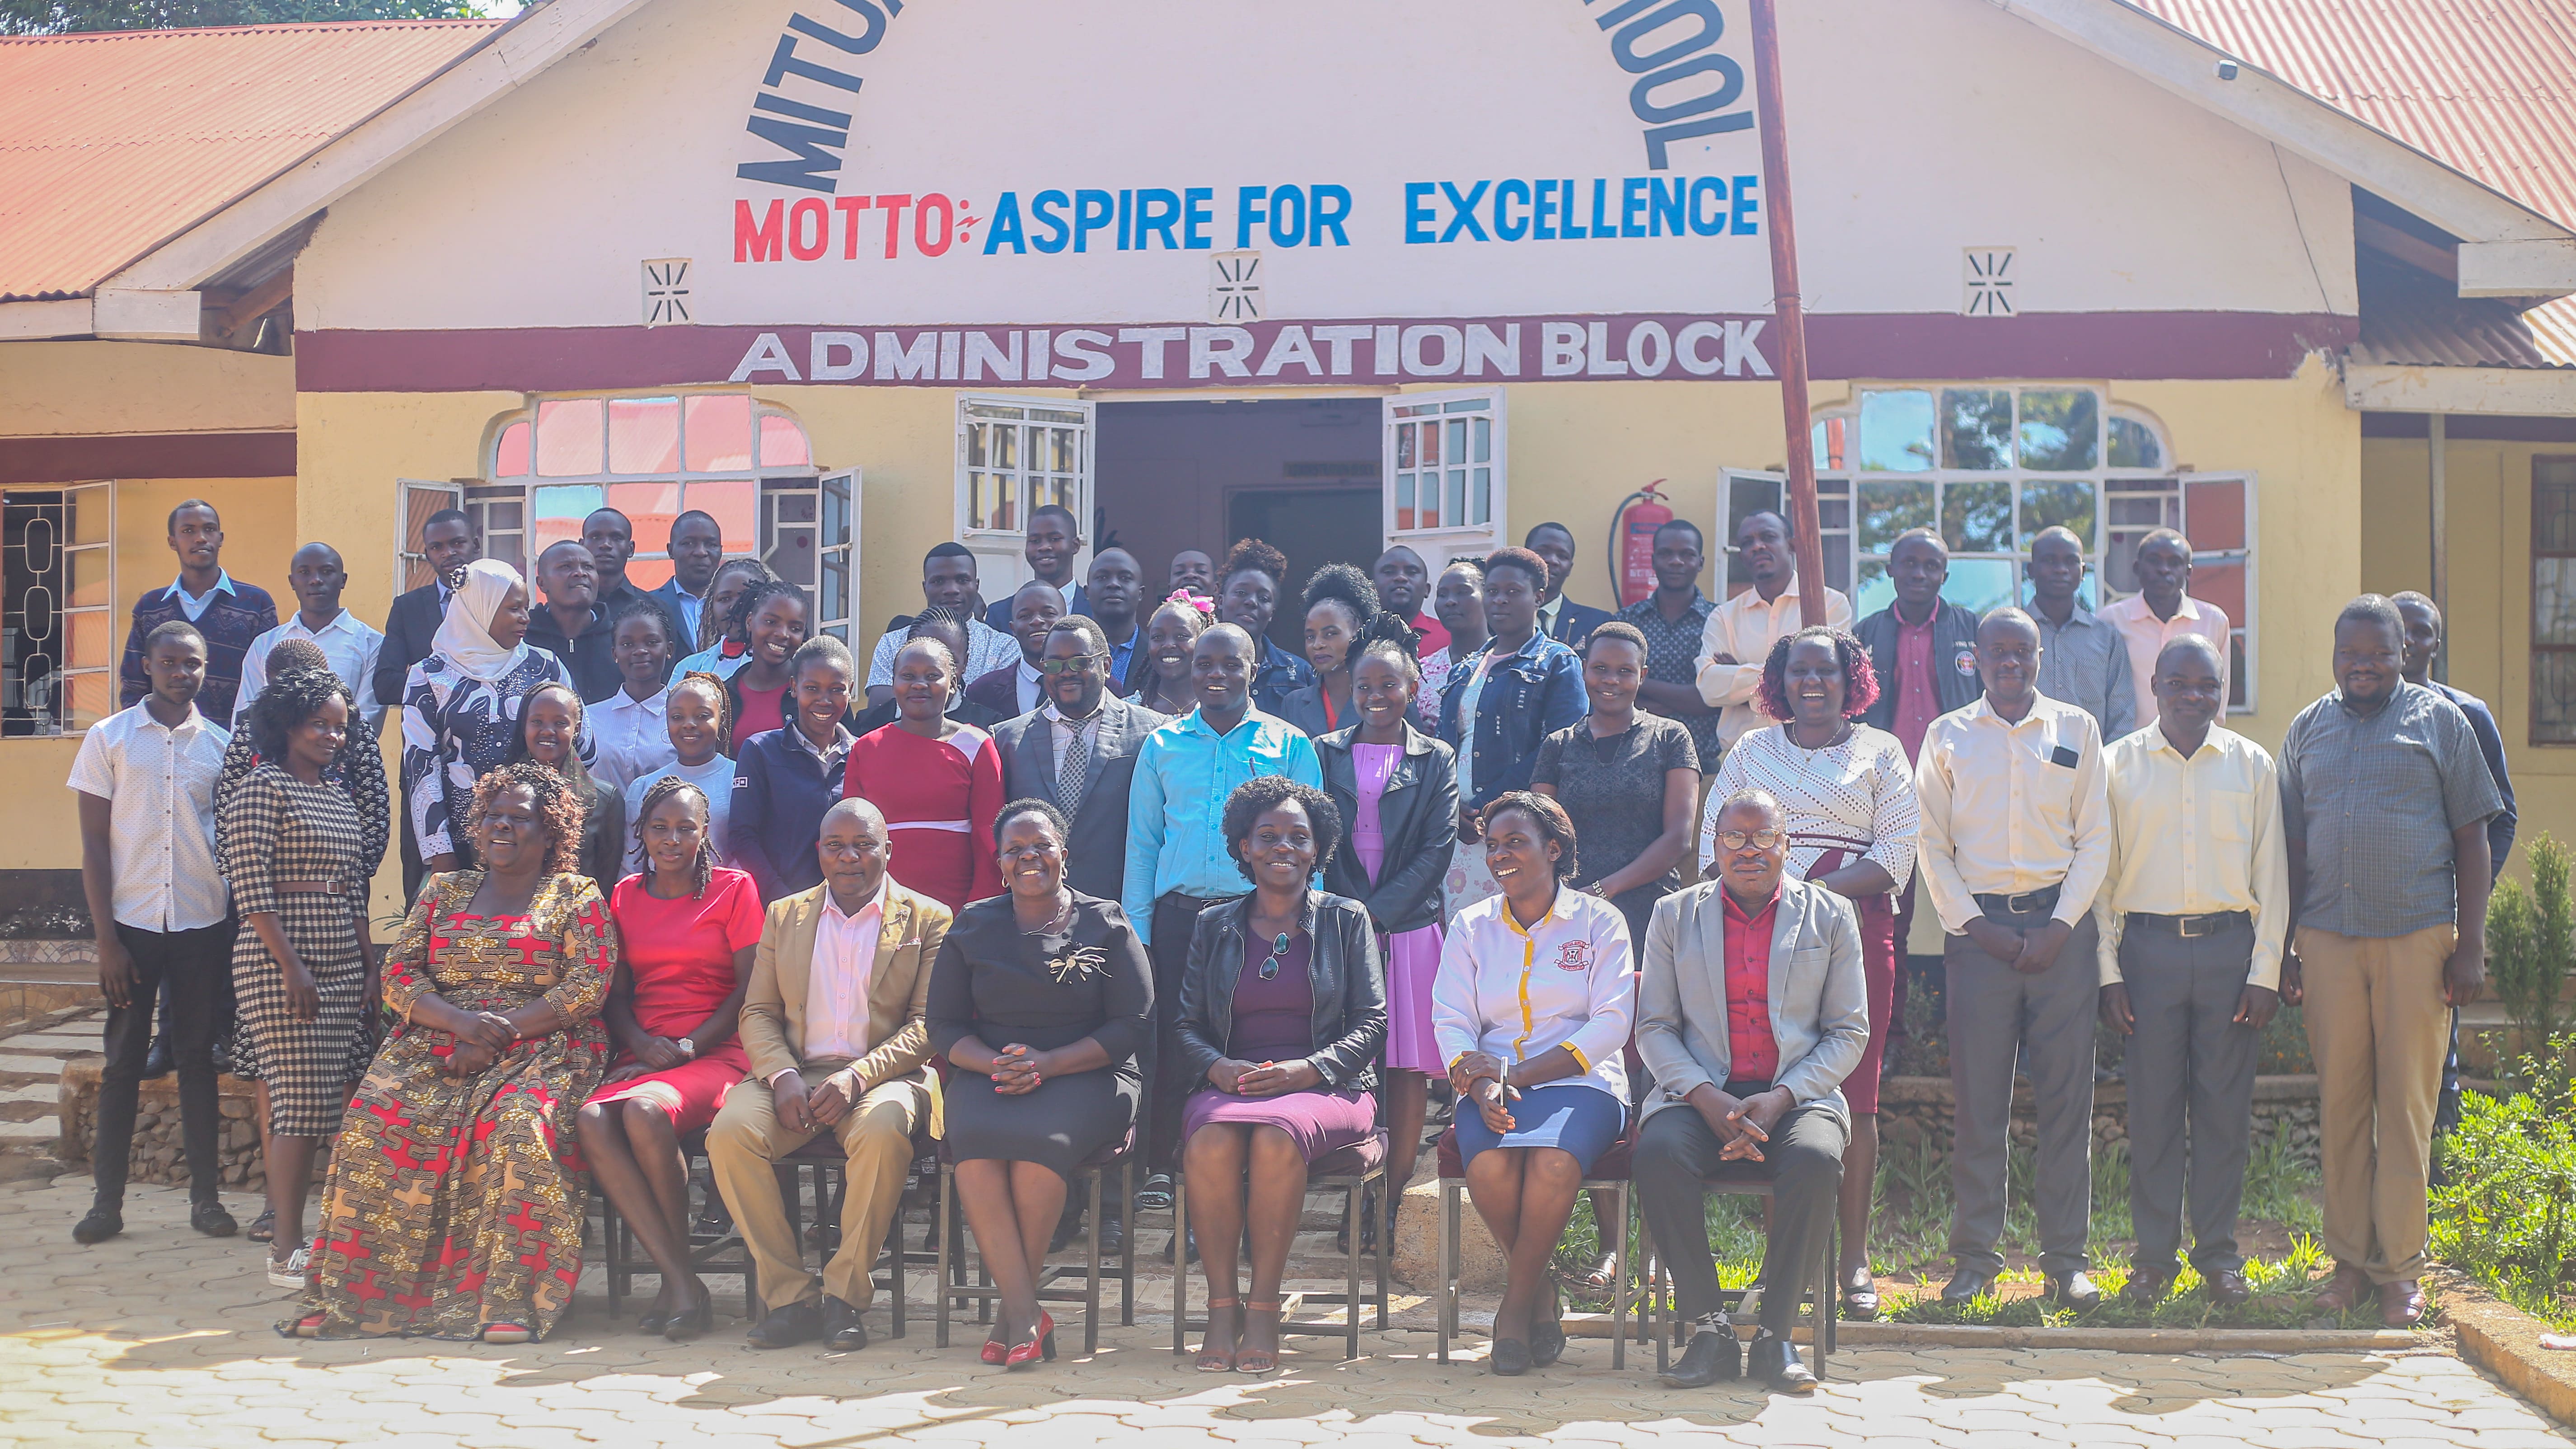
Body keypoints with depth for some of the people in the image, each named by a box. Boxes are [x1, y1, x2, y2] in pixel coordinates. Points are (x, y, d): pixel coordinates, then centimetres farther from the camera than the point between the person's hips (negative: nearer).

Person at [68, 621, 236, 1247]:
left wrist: (238, 928, 4)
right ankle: (107, 1200, 7)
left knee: (199, 1059, 6)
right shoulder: (109, 739, 0)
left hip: (204, 926, 1)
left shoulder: (222, 745, 5)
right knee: (123, 1061, 3)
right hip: (132, 923, -1)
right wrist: (106, 939, -6)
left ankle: (205, 1196, 10)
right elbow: (94, 844, -1)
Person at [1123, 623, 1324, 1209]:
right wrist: (1137, 932, 5)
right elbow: (1142, 844, 13)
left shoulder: (1289, 746, 8)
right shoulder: (1162, 745, 13)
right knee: (1170, 1046, -3)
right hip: (1177, 915, 1)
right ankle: (1161, 1170, 5)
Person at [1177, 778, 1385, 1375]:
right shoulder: (1215, 927, 18)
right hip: (1229, 1083, 2)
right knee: (1210, 1142, -34)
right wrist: (1218, 1067, -11)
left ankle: (1263, 1308, -28)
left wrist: (1307, 1069, -13)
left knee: (1279, 1136, -37)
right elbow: (1186, 1024, 12)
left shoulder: (1346, 919, 11)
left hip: (1325, 1086, -2)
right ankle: (1221, 1307, -26)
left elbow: (1372, 1023, 4)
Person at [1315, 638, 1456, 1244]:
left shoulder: (1435, 760, 10)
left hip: (1408, 927, 0)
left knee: (1409, 1068, -2)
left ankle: (1391, 1201, 0)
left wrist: (1377, 914, -9)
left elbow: (1437, 849, 1)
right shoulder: (1325, 753, 12)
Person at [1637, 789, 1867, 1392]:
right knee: (1658, 1155, -32)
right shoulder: (1675, 915, 12)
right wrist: (1707, 1099, -12)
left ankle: (1776, 1336, -20)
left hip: (1798, 1094, -1)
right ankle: (1709, 1330, -21)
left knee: (1815, 1160, -35)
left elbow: (1849, 1033, 6)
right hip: (1699, 1095, 1)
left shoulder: (1830, 916, 10)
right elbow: (1654, 1028, 7)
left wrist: (1781, 1099, -11)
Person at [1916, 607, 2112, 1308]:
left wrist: (2059, 926, -4)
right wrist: (1974, 925, -5)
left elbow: (2096, 839, 7)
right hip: (1979, 925, 0)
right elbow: (1932, 843, 6)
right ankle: (1975, 1256, 5)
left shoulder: (2076, 730, 9)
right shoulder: (1947, 736, 9)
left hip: (2060, 925, 0)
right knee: (1978, 1097, -2)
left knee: (2066, 1093, 0)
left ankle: (2065, 1257, 6)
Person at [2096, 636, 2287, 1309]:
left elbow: (2271, 876, 8)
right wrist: (2109, 972, -1)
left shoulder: (2252, 766, 8)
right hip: (2148, 947, -1)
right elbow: (2102, 873, 5)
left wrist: (2265, 971, 1)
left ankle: (2219, 1253, 14)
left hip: (2229, 946, 1)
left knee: (2225, 1106, 3)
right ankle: (2154, 1255, 10)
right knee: (2152, 1107, 1)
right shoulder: (2118, 764, 5)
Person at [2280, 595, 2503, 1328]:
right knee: (2340, 1103, 5)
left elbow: (2472, 839, 4)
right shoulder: (2309, 729, 13)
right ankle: (2350, 1259, 14)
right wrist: (2282, 949, 10)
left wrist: (2470, 946, -3)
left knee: (2407, 1103, -1)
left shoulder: (2439, 721, 5)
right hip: (2328, 938, 3)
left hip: (2417, 937, -2)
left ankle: (2400, 1268, 7)